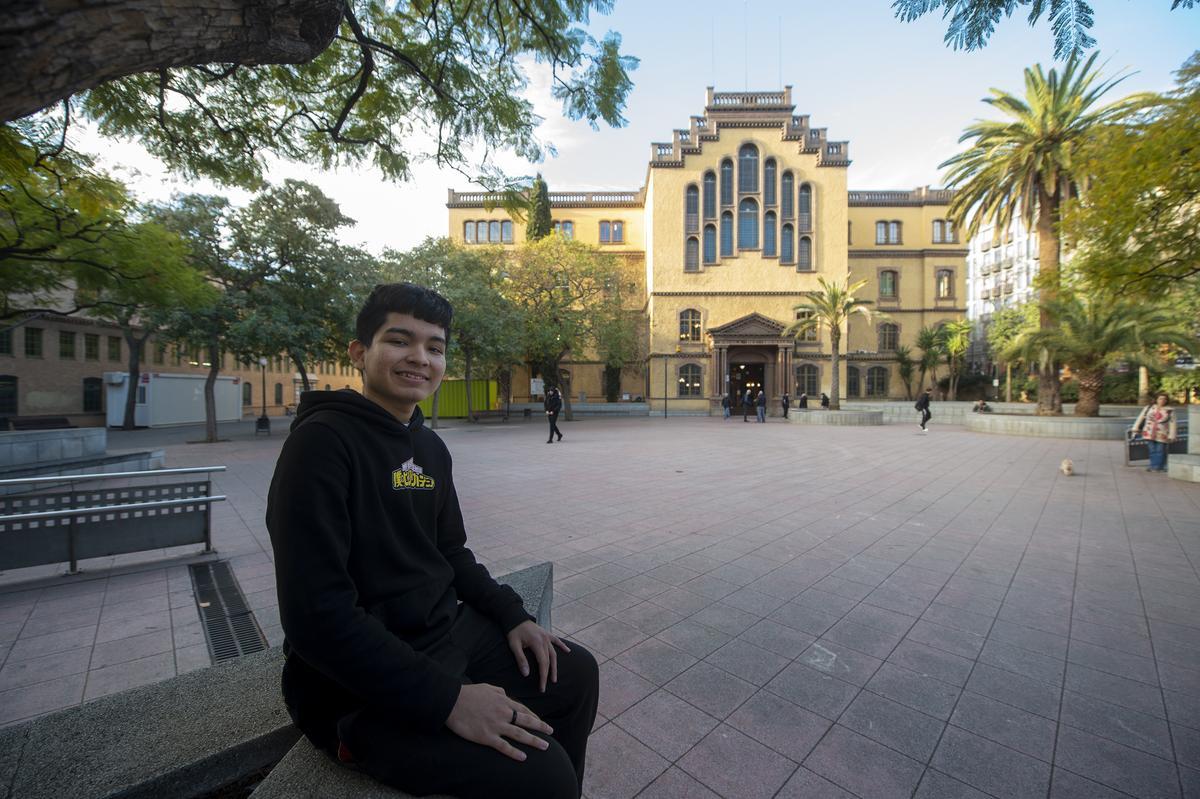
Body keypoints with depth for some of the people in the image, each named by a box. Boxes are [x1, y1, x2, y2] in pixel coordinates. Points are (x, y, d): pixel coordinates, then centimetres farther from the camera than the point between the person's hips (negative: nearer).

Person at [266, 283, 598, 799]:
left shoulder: (431, 448, 6)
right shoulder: (322, 441, -19)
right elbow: (317, 615, -25)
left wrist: (511, 615, 2)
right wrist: (447, 699, -24)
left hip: (450, 633, 8)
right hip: (361, 687, -8)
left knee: (577, 673, 14)